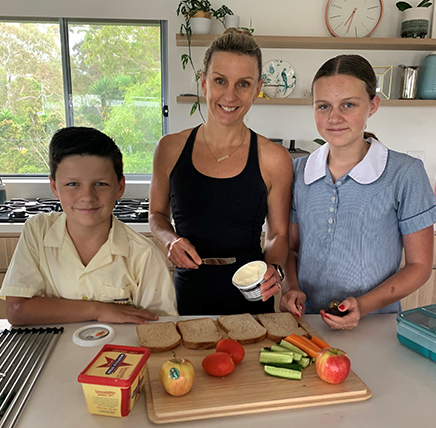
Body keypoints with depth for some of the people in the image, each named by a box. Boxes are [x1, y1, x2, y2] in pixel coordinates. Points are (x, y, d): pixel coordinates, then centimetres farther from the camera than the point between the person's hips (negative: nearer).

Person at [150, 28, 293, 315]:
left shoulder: (274, 159, -8)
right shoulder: (171, 149, -4)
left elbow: (278, 233, 2)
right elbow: (157, 213, 10)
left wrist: (274, 268, -16)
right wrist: (171, 240, -9)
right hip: (188, 295, 1)